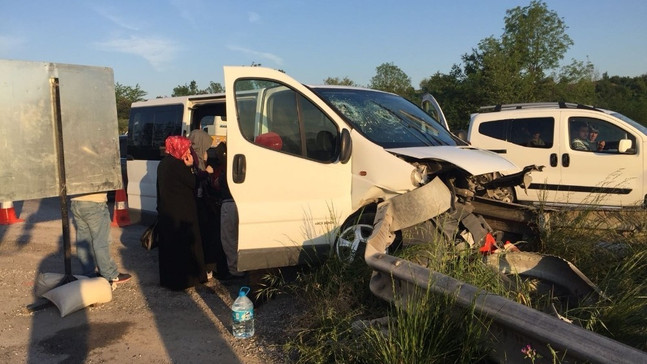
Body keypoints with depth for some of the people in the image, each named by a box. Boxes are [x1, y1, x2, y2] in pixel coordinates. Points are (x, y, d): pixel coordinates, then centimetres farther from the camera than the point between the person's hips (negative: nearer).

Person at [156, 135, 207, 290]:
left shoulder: (164, 163, 10)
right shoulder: (177, 165, -19)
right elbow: (193, 183, -13)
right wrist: (190, 166, -7)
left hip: (166, 212, 9)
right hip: (181, 215, -9)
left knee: (168, 245, 15)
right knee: (184, 245, 2)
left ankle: (168, 278, 26)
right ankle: (182, 279, 10)